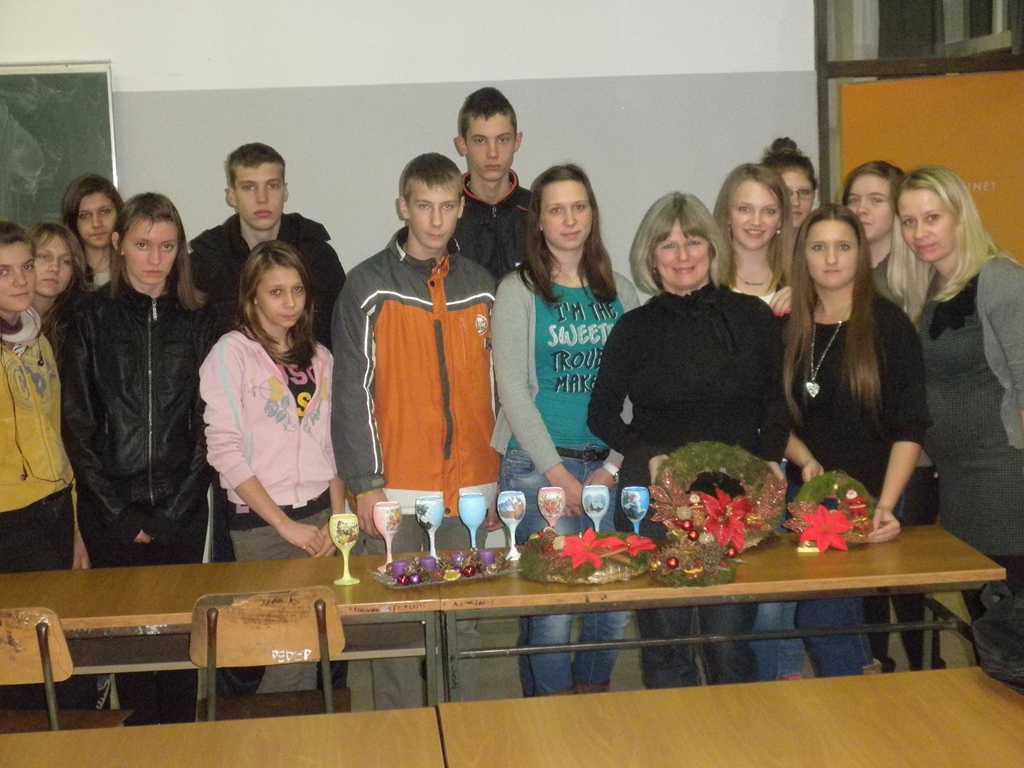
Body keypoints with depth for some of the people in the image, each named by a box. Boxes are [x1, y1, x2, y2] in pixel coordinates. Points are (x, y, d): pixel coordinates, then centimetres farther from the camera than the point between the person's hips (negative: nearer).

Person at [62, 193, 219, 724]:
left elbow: (207, 423, 4)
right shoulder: (94, 317, 2)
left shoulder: (197, 320, 6)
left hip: (181, 506, 1)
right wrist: (120, 514, -6)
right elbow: (77, 424, 0)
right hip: (111, 508, -1)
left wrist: (172, 512, -5)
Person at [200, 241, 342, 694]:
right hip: (260, 525, -4)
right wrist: (284, 525, -12)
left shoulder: (318, 358, 13)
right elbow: (223, 449, -10)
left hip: (318, 516, 4)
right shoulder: (232, 352, -3)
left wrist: (337, 517, 0)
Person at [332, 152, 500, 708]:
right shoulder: (368, 287, -1)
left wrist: (499, 478, 9)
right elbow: (351, 391, -4)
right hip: (394, 487, -3)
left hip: (469, 485, 3)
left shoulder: (480, 287, 11)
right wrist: (365, 483, -10)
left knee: (464, 621, 9)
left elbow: (495, 386, 14)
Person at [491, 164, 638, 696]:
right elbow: (513, 390, -4)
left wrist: (612, 468, -2)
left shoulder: (620, 292, 12)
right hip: (537, 465, -3)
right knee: (551, 606, -6)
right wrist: (558, 472, -10)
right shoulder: (519, 291, 2)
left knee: (616, 600, 1)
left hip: (607, 467, 4)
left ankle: (591, 697, 23)